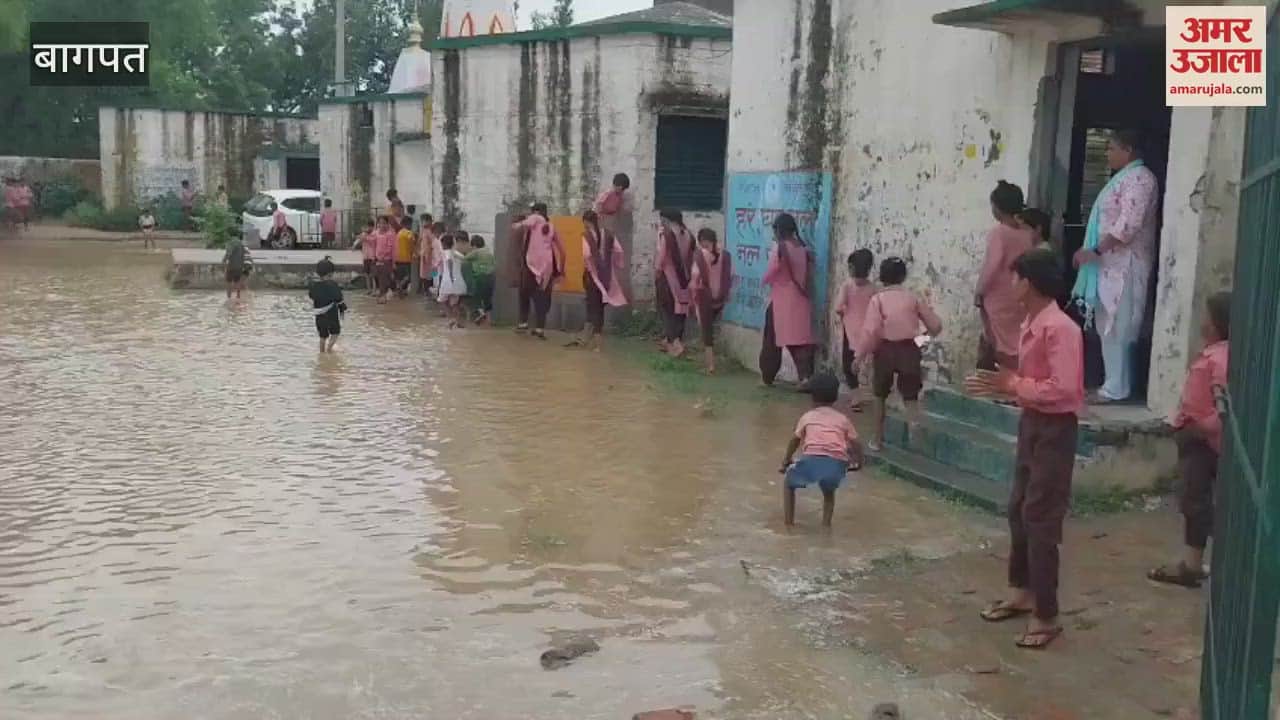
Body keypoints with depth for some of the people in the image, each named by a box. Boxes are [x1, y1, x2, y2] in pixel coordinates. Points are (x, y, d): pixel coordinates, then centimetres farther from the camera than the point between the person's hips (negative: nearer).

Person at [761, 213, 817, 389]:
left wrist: (764, 280, 9)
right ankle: (806, 376, -11)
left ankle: (767, 376, 20)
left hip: (781, 300, -4)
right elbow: (808, 274, 8)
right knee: (802, 339, 3)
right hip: (800, 300, 4)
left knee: (772, 340, 10)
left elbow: (769, 275, -11)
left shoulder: (779, 249, -12)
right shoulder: (804, 249, 4)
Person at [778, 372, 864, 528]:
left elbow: (795, 440, 30)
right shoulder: (843, 419, 24)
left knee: (789, 483, 28)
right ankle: (826, 523, 18)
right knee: (829, 491, 35)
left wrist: (787, 460, 47)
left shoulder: (807, 417, 22)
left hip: (812, 460, -2)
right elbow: (856, 444, 20)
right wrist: (858, 463, 40)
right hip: (838, 465, 2)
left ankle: (788, 522, 19)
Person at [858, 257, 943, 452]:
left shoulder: (878, 299, -5)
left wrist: (860, 354, -8)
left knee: (881, 396, 16)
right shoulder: (914, 298, 3)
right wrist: (929, 333, 29)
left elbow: (870, 330, -13)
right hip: (909, 349, 1)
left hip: (885, 349, -1)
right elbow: (936, 325, 6)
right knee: (910, 397, 7)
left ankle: (878, 439, 20)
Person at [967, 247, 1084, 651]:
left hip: (1054, 429, -10)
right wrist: (1003, 384, 4)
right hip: (1032, 423, 10)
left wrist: (1012, 386, -21)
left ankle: (1046, 616, 3)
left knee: (1041, 519, -5)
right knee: (1019, 510, 18)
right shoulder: (1031, 324, 8)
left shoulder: (1059, 328, -21)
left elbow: (1062, 389, -27)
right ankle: (1022, 592, 33)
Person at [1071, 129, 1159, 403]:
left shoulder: (1139, 178, -13)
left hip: (1125, 265, -10)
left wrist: (1095, 251, -23)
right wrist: (1094, 253, 18)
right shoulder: (1124, 178, 19)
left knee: (1116, 327, -8)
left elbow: (1129, 225, -23)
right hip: (1111, 264, 10)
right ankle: (1114, 383, 16)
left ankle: (1117, 388, -5)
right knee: (1109, 327, 11)